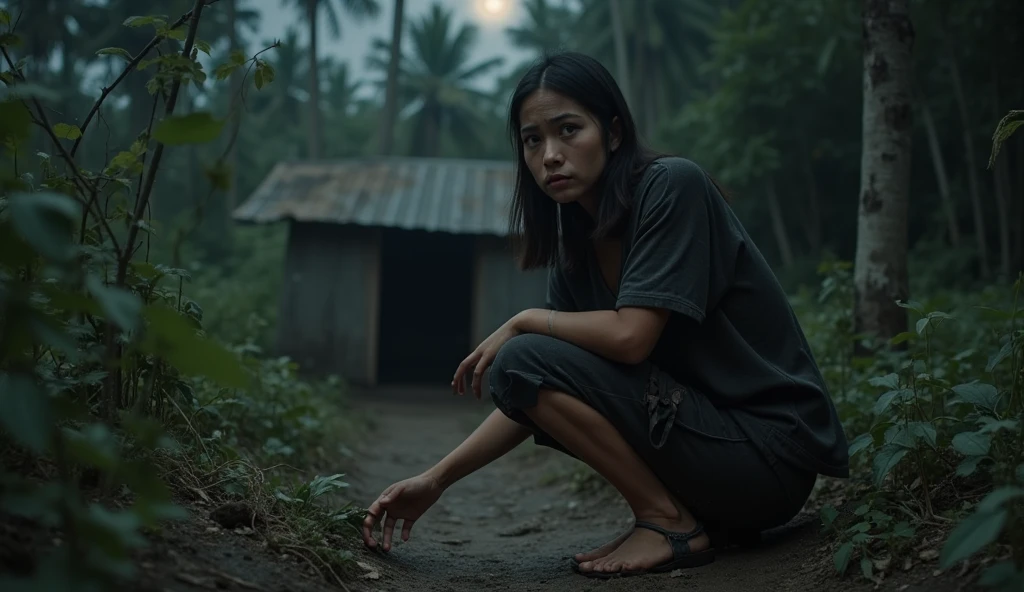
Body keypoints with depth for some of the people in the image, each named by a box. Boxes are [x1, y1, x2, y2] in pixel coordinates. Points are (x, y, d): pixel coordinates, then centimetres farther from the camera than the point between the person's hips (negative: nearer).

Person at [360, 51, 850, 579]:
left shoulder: (673, 186, -14)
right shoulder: (575, 244, 8)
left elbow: (630, 336, -23)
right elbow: (530, 399, 7)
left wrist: (523, 322, -6)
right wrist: (435, 481, 1)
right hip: (707, 421, 8)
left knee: (525, 358, -15)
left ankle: (671, 522, -7)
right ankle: (698, 510, 9)